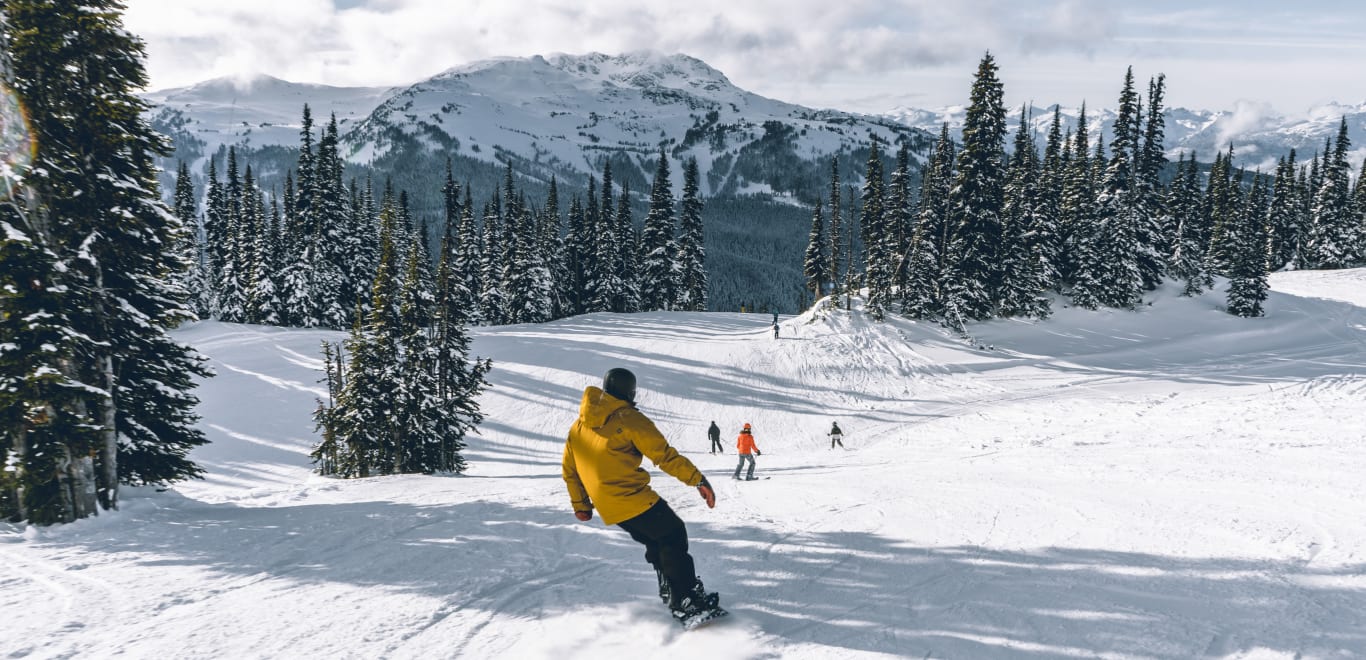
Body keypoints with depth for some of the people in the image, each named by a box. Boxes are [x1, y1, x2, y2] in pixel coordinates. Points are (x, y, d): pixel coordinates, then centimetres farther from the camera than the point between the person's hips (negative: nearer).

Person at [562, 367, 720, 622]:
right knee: (673, 536, 2)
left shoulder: (578, 426, 14)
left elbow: (570, 471, 20)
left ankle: (669, 590, 25)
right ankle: (686, 602, -4)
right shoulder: (629, 419, -8)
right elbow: (665, 455, -12)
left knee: (655, 541, 23)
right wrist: (698, 480, -9)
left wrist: (580, 505, 30)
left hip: (607, 506, 8)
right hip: (633, 499, -7)